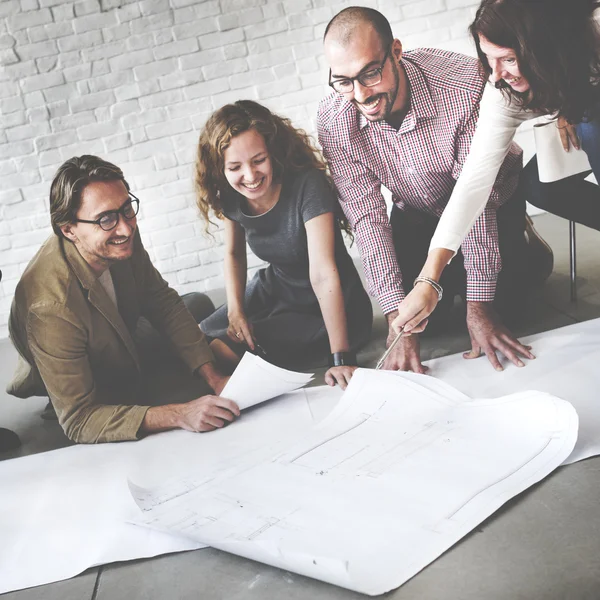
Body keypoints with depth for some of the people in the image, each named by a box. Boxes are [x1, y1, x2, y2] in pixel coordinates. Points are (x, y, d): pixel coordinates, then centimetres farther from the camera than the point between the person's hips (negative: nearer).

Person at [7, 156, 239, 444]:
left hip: (126, 343, 7)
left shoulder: (121, 239, -24)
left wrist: (213, 376, -20)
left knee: (199, 305, 11)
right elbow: (78, 420, -39)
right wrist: (180, 415, -50)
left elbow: (163, 302, -9)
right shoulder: (51, 308, -43)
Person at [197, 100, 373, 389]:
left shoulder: (307, 186, -29)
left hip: (331, 308, -6)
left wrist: (341, 358, -41)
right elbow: (234, 253, 10)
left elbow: (323, 274, -37)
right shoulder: (230, 197, -10)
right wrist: (235, 309, -6)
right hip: (276, 290, 6)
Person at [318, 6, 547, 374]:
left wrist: (478, 308, -34)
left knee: (503, 301, -16)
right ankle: (453, 275, 23)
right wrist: (397, 319, -34)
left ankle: (528, 251, 18)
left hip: (493, 204, -2)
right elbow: (367, 216, -26)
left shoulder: (465, 85, -36)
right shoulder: (334, 121, -26)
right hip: (416, 212, 3)